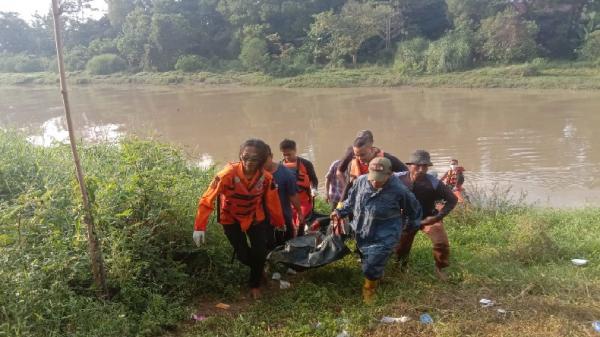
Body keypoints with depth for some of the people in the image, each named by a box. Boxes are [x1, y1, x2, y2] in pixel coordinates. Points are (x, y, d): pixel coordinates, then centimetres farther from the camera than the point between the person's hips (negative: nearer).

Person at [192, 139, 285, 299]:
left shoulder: (266, 178, -20)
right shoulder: (229, 174, -31)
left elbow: (273, 202, -4)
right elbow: (207, 199, -29)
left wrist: (279, 224, 8)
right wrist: (199, 227, -32)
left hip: (255, 218, 2)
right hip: (231, 219, -2)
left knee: (260, 253, -8)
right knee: (243, 256, -6)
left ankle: (255, 284, 20)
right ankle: (259, 270, 31)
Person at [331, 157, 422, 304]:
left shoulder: (399, 190, -24)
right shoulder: (361, 181, -13)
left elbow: (414, 209, -4)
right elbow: (351, 199, 9)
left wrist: (412, 226, 9)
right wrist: (340, 212, 4)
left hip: (383, 237, -4)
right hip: (362, 232, 5)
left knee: (371, 268, -3)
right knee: (366, 261, 21)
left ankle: (369, 291, 28)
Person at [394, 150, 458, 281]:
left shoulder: (434, 183, -27)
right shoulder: (398, 178, -23)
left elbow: (452, 199, -15)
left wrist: (438, 216, -22)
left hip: (428, 217, -2)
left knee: (442, 243, -19)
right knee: (400, 247, 12)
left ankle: (440, 268, 10)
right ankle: (401, 267, 46)